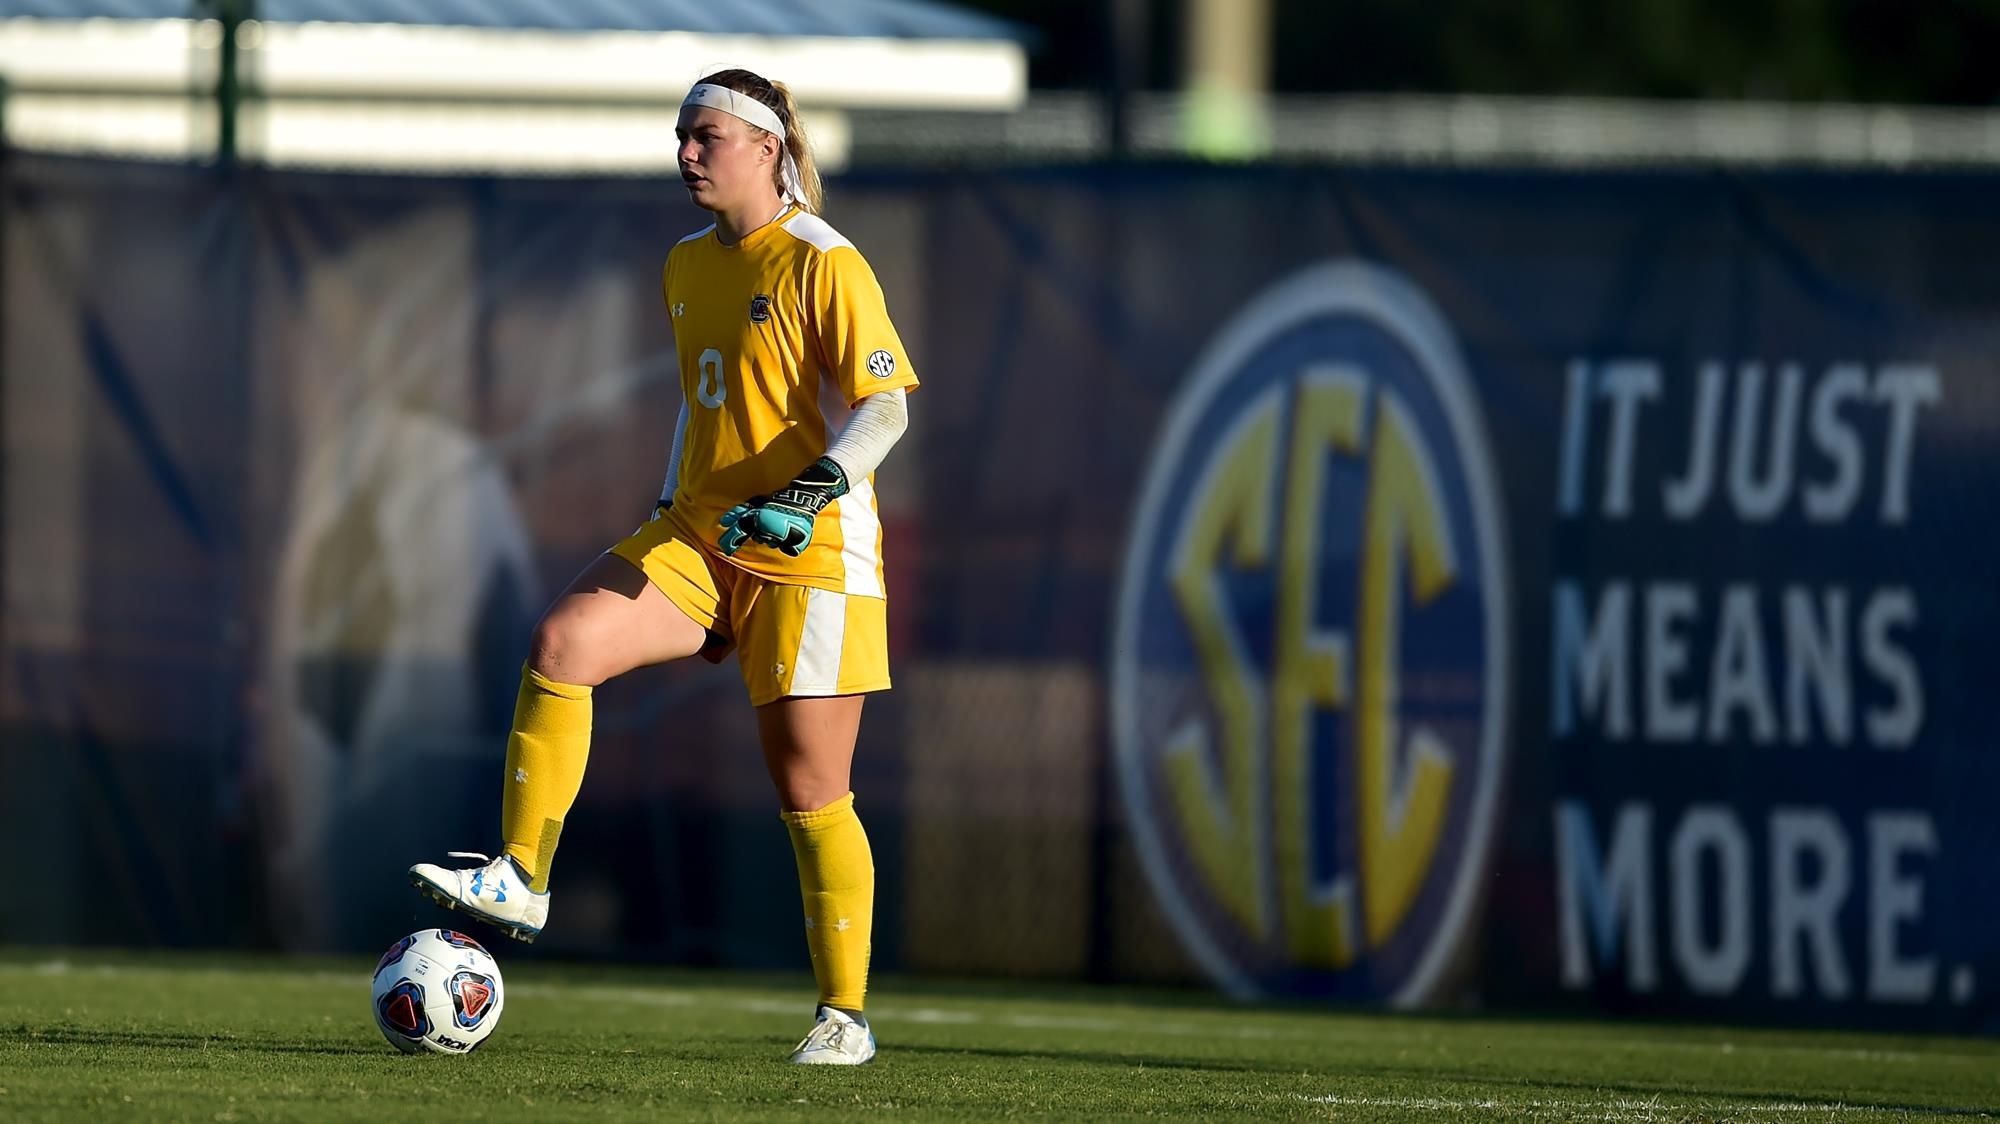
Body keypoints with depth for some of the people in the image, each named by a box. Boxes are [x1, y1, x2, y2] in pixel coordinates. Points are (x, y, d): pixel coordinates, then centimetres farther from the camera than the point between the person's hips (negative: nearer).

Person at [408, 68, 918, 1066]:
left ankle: (845, 1014, 9)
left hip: (809, 555, -6)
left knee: (810, 793, -3)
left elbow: (885, 405, -15)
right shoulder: (688, 267, 13)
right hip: (698, 539, 6)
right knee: (559, 642, -18)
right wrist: (671, 516, 22)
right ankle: (520, 879, -15)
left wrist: (818, 489, -29)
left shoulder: (821, 264, -10)